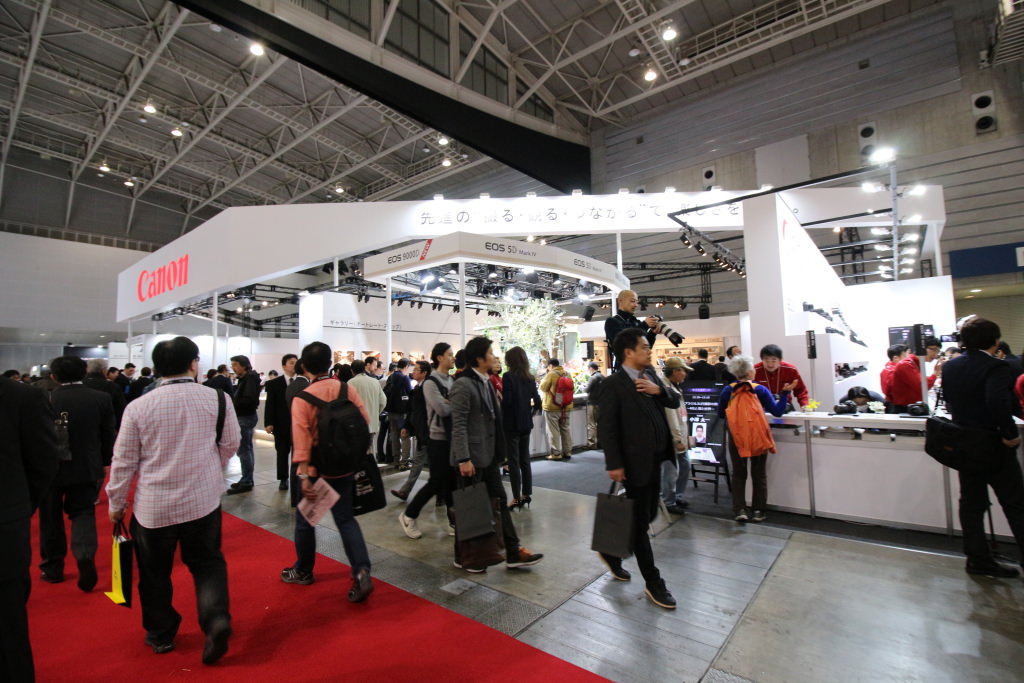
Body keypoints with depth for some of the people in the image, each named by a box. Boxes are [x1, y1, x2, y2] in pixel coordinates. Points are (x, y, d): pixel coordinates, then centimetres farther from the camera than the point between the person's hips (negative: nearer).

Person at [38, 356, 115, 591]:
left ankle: (53, 567, 26)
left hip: (51, 466, 0)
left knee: (51, 517, 15)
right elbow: (108, 434, -2)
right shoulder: (102, 398, -9)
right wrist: (105, 462, 11)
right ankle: (86, 556, -12)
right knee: (83, 512, 11)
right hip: (87, 466, 1)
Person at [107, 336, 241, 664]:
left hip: (153, 504, 0)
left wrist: (116, 503, 11)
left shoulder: (138, 406, -11)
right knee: (207, 562, 16)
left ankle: (161, 634, 33)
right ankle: (216, 619, 1)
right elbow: (231, 444, 1)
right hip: (203, 498, 0)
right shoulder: (217, 398, -10)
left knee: (155, 572, 19)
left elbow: (124, 460, -4)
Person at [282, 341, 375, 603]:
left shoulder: (302, 397, -14)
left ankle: (303, 571, 36)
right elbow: (365, 423, -4)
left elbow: (301, 439, -19)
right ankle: (361, 572, -1)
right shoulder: (348, 390, -6)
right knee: (346, 518, 12)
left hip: (316, 469, -3)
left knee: (305, 520, 19)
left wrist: (304, 475, -19)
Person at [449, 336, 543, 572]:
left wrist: (499, 452, 17)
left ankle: (513, 553, 21)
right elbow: (459, 425, -20)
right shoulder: (463, 385, -17)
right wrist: (463, 459, -23)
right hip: (472, 458, -8)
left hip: (489, 456, 9)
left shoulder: (486, 382, 11)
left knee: (500, 502, 12)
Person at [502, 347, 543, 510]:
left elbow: (506, 401, -18)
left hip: (511, 424, -6)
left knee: (513, 461, 1)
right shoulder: (530, 378, 6)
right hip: (526, 424, 6)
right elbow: (538, 403, 6)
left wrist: (499, 395, 0)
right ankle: (527, 494, 22)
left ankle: (517, 498, 7)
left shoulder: (508, 376, -13)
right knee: (525, 460, 15)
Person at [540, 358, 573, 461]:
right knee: (565, 429, 14)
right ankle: (567, 452, 20)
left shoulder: (551, 374, -13)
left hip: (552, 407, -6)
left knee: (554, 431, 1)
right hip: (566, 406, 6)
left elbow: (543, 387, -7)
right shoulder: (567, 374, 6)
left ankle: (556, 453, 3)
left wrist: (543, 380, 12)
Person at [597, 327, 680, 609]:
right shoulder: (614, 384, -16)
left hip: (655, 459, 8)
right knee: (640, 522, 6)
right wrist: (614, 464, -19)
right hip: (636, 462, -8)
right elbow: (607, 427, -17)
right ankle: (653, 583, 22)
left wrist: (659, 390, -10)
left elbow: (675, 401, 10)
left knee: (647, 515, 20)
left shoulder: (650, 374, 8)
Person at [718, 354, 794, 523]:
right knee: (759, 474, 14)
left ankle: (739, 510, 4)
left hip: (736, 437, 1)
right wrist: (785, 392, 0)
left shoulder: (728, 391, -6)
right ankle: (758, 511, 18)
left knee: (738, 474, 11)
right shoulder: (761, 390, -10)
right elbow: (777, 412, -6)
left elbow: (720, 414, 1)